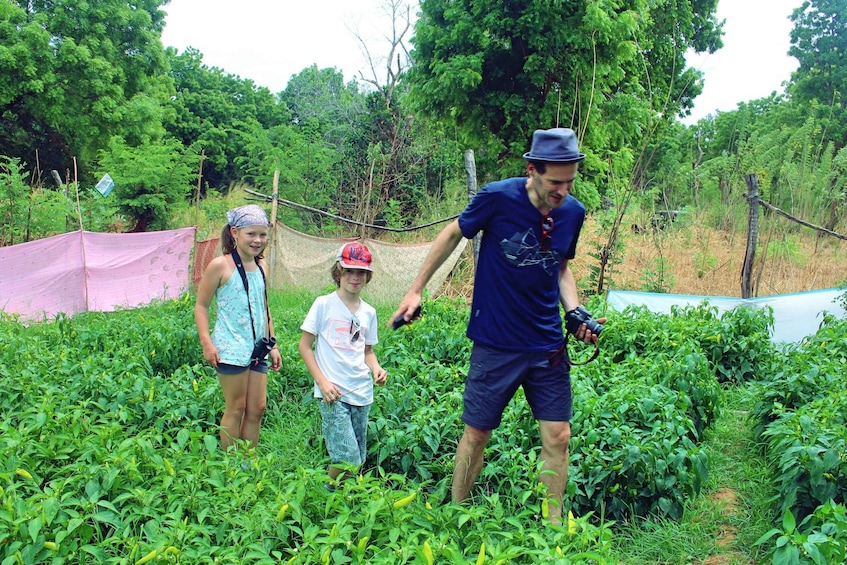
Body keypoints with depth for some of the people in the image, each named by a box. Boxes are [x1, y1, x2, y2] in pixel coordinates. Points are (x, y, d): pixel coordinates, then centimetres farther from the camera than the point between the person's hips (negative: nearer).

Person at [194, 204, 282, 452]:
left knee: (257, 408, 8)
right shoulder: (220, 266, -8)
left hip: (257, 349, 6)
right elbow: (201, 305, -6)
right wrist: (206, 343, -15)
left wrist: (272, 345, 17)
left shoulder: (261, 267, 10)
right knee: (236, 409, 1)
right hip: (231, 349, -6)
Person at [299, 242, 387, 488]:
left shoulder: (369, 312, 10)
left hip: (362, 393, 5)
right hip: (333, 393, -5)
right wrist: (322, 382, -10)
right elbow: (305, 346, -1)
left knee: (358, 459, 9)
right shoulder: (324, 304, -2)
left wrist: (376, 367, -2)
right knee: (347, 458, -13)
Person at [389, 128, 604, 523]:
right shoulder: (498, 198, -15)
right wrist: (416, 290, 3)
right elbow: (453, 234, 1)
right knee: (476, 435, 6)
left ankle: (553, 526, 19)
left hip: (548, 346, 4)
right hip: (496, 344, -3)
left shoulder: (573, 213, -1)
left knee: (558, 438, 3)